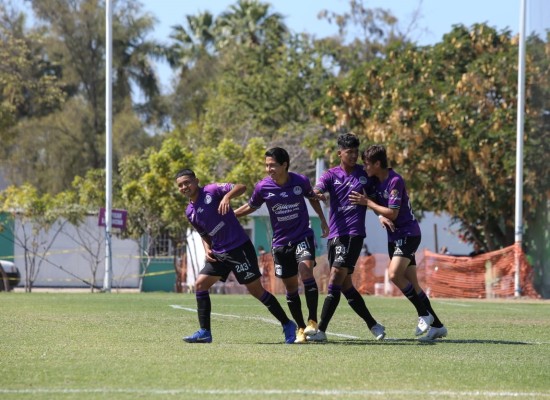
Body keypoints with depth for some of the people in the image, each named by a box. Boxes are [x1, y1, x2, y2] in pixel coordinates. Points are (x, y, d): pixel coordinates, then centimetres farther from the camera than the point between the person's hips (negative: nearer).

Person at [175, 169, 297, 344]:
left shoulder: (212, 191, -11)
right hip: (218, 253, 7)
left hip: (239, 247, -7)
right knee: (200, 285, -3)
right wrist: (207, 249, 2)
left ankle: (287, 325, 7)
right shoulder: (190, 212, 10)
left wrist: (227, 197, -40)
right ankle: (204, 332, 1)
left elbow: (241, 187, -22)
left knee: (256, 289, -5)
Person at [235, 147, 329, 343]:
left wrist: (323, 221, 10)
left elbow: (313, 198, 11)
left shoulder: (301, 181, -10)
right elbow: (250, 207, 9)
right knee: (290, 286, 5)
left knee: (306, 270, -25)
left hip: (303, 236, -2)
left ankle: (312, 321, -20)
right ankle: (301, 329, 17)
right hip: (281, 242, 2)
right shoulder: (262, 187, -10)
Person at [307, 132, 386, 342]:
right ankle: (373, 325, 19)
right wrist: (317, 193, -38)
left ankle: (321, 330, -17)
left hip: (353, 234, -4)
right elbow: (317, 190, -14)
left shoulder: (364, 174, 4)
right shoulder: (331, 175, 6)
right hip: (334, 234, 4)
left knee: (336, 279, -14)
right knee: (345, 285, 7)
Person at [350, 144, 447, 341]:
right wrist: (381, 216, -9)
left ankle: (424, 314, -10)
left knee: (395, 274, -23)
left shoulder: (395, 181, -19)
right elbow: (374, 203, 13)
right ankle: (437, 326, 10)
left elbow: (392, 213, -22)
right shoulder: (374, 180, 6)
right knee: (411, 284, 5)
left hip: (408, 234, -9)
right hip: (394, 236, 9)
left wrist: (367, 202, -18)